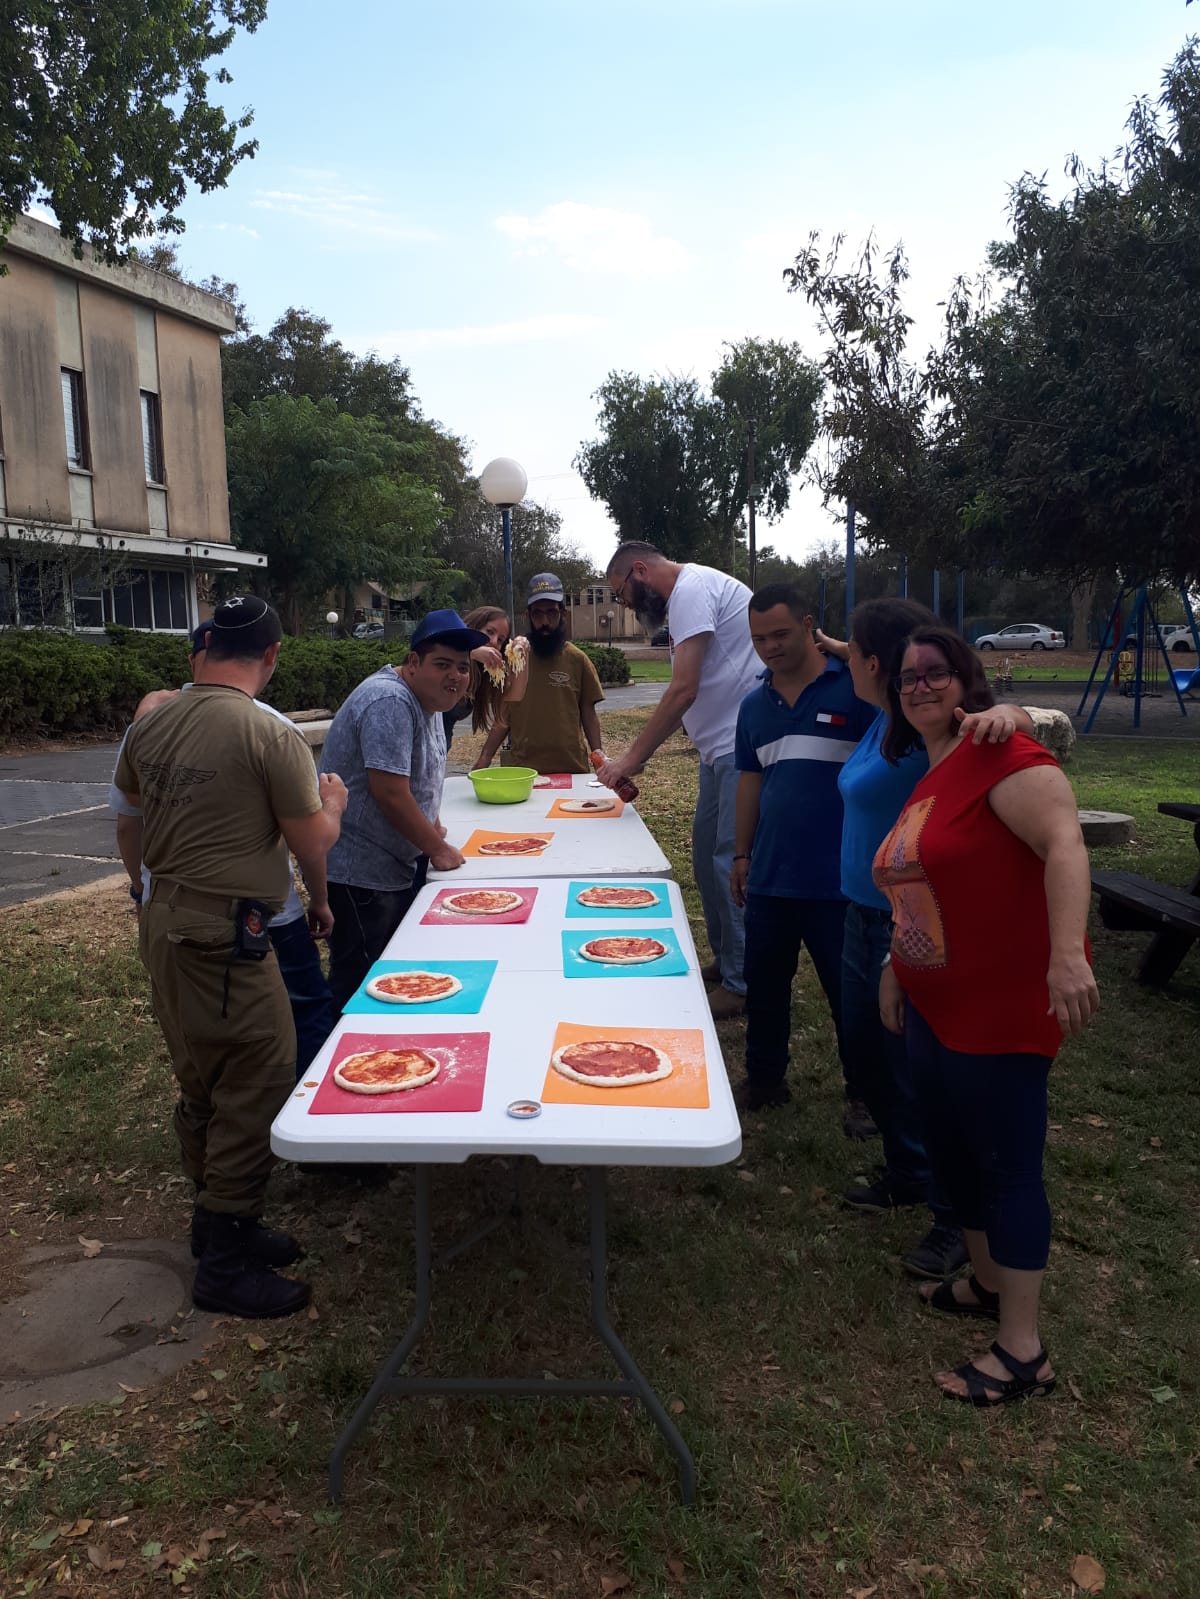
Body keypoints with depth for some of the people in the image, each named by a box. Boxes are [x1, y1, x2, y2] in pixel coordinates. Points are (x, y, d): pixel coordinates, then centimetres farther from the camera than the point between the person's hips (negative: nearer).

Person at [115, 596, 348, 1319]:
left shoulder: (151, 723, 3)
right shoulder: (271, 737, -19)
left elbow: (131, 792, 23)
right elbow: (314, 848, -13)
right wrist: (332, 801, 6)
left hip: (163, 922, 8)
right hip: (224, 935, -8)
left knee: (203, 1083, 20)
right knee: (257, 1089, 4)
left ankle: (220, 1220, 37)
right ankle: (228, 1265, 14)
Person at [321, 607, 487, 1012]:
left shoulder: (427, 699, 10)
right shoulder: (390, 703, -21)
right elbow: (390, 794, -25)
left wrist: (433, 828, 13)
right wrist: (438, 849, -15)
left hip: (397, 866, 10)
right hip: (360, 873, -10)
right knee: (361, 983, -4)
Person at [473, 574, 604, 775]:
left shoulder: (578, 659, 1)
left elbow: (588, 714, 4)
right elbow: (504, 717, 5)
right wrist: (485, 757, -4)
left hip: (573, 768, 0)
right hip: (524, 770, 0)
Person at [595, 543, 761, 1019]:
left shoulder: (691, 590, -12)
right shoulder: (692, 590, 20)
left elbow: (683, 690, -20)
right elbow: (689, 694, 19)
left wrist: (631, 759, -14)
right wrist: (637, 757, 12)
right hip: (723, 748, 11)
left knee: (733, 861, -8)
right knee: (708, 855, 14)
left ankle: (740, 984, 1)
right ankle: (724, 962, 26)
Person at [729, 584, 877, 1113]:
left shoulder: (854, 688, -9)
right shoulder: (754, 705, 9)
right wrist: (741, 855, 14)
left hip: (840, 880, -5)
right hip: (769, 877, 5)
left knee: (850, 993, 9)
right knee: (764, 989, 16)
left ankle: (867, 1091, 28)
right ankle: (764, 1080, 34)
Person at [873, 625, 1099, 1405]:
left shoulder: (1001, 755, -17)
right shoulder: (923, 779, 11)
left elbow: (1064, 842, -31)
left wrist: (1068, 954, -41)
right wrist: (896, 968, 19)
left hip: (1003, 1005, -9)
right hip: (933, 1004, 9)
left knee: (1007, 1165, 0)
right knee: (951, 1149, 19)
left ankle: (1023, 1352, 15)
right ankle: (987, 1281, 41)